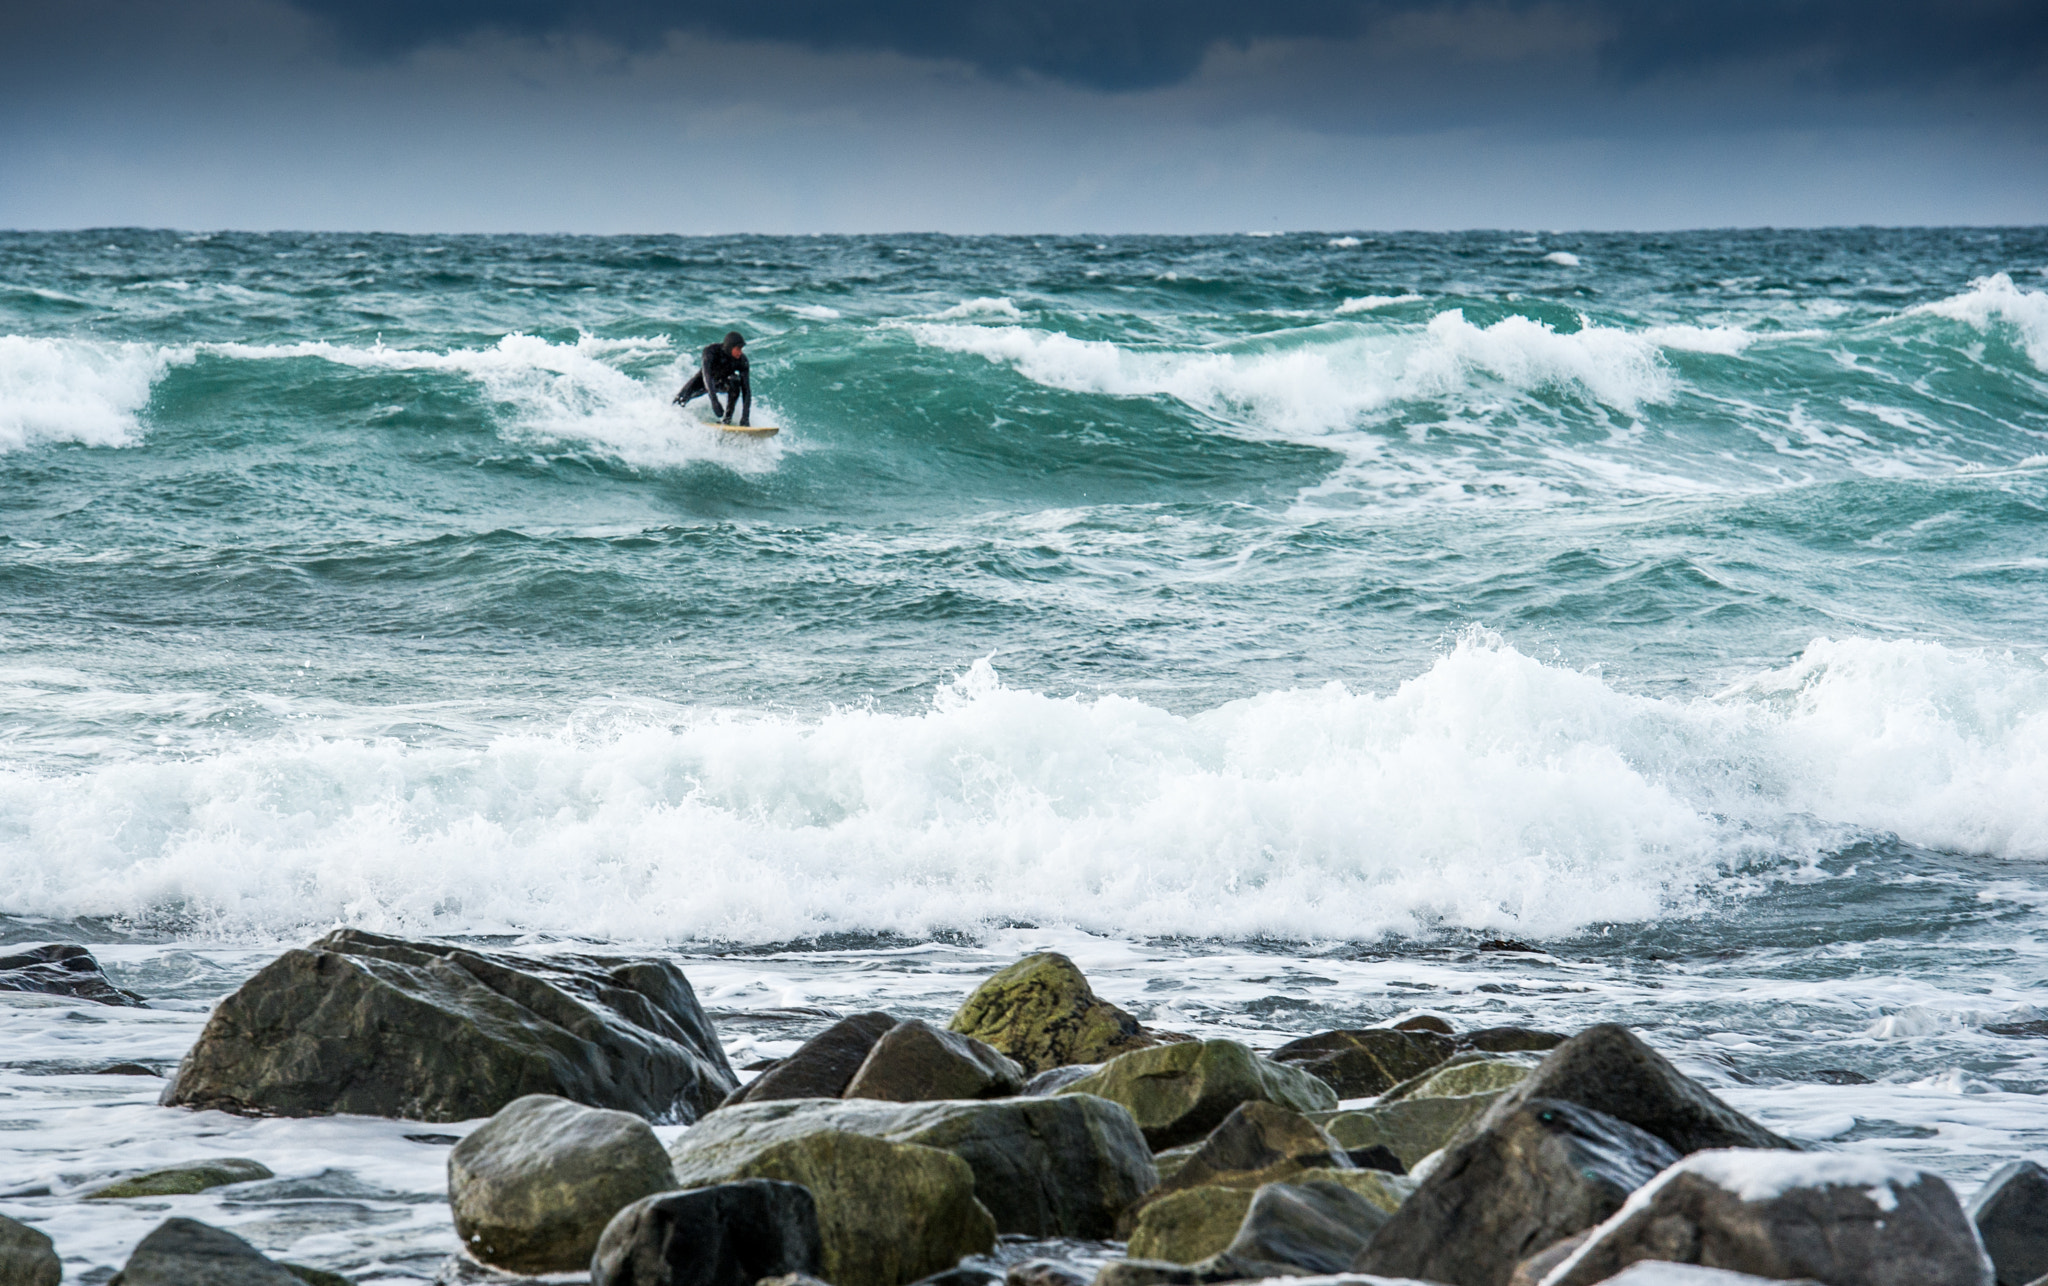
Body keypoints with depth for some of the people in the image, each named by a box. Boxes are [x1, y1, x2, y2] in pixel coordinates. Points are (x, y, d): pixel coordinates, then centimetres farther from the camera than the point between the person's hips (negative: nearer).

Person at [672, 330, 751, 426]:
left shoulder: (742, 360, -28)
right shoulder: (711, 352, -35)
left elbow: (746, 389, -28)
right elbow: (706, 375, -47)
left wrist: (745, 417, -38)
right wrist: (714, 401, -59)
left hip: (723, 383, 1)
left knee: (735, 381, -33)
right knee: (681, 399, -18)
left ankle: (727, 419, -24)